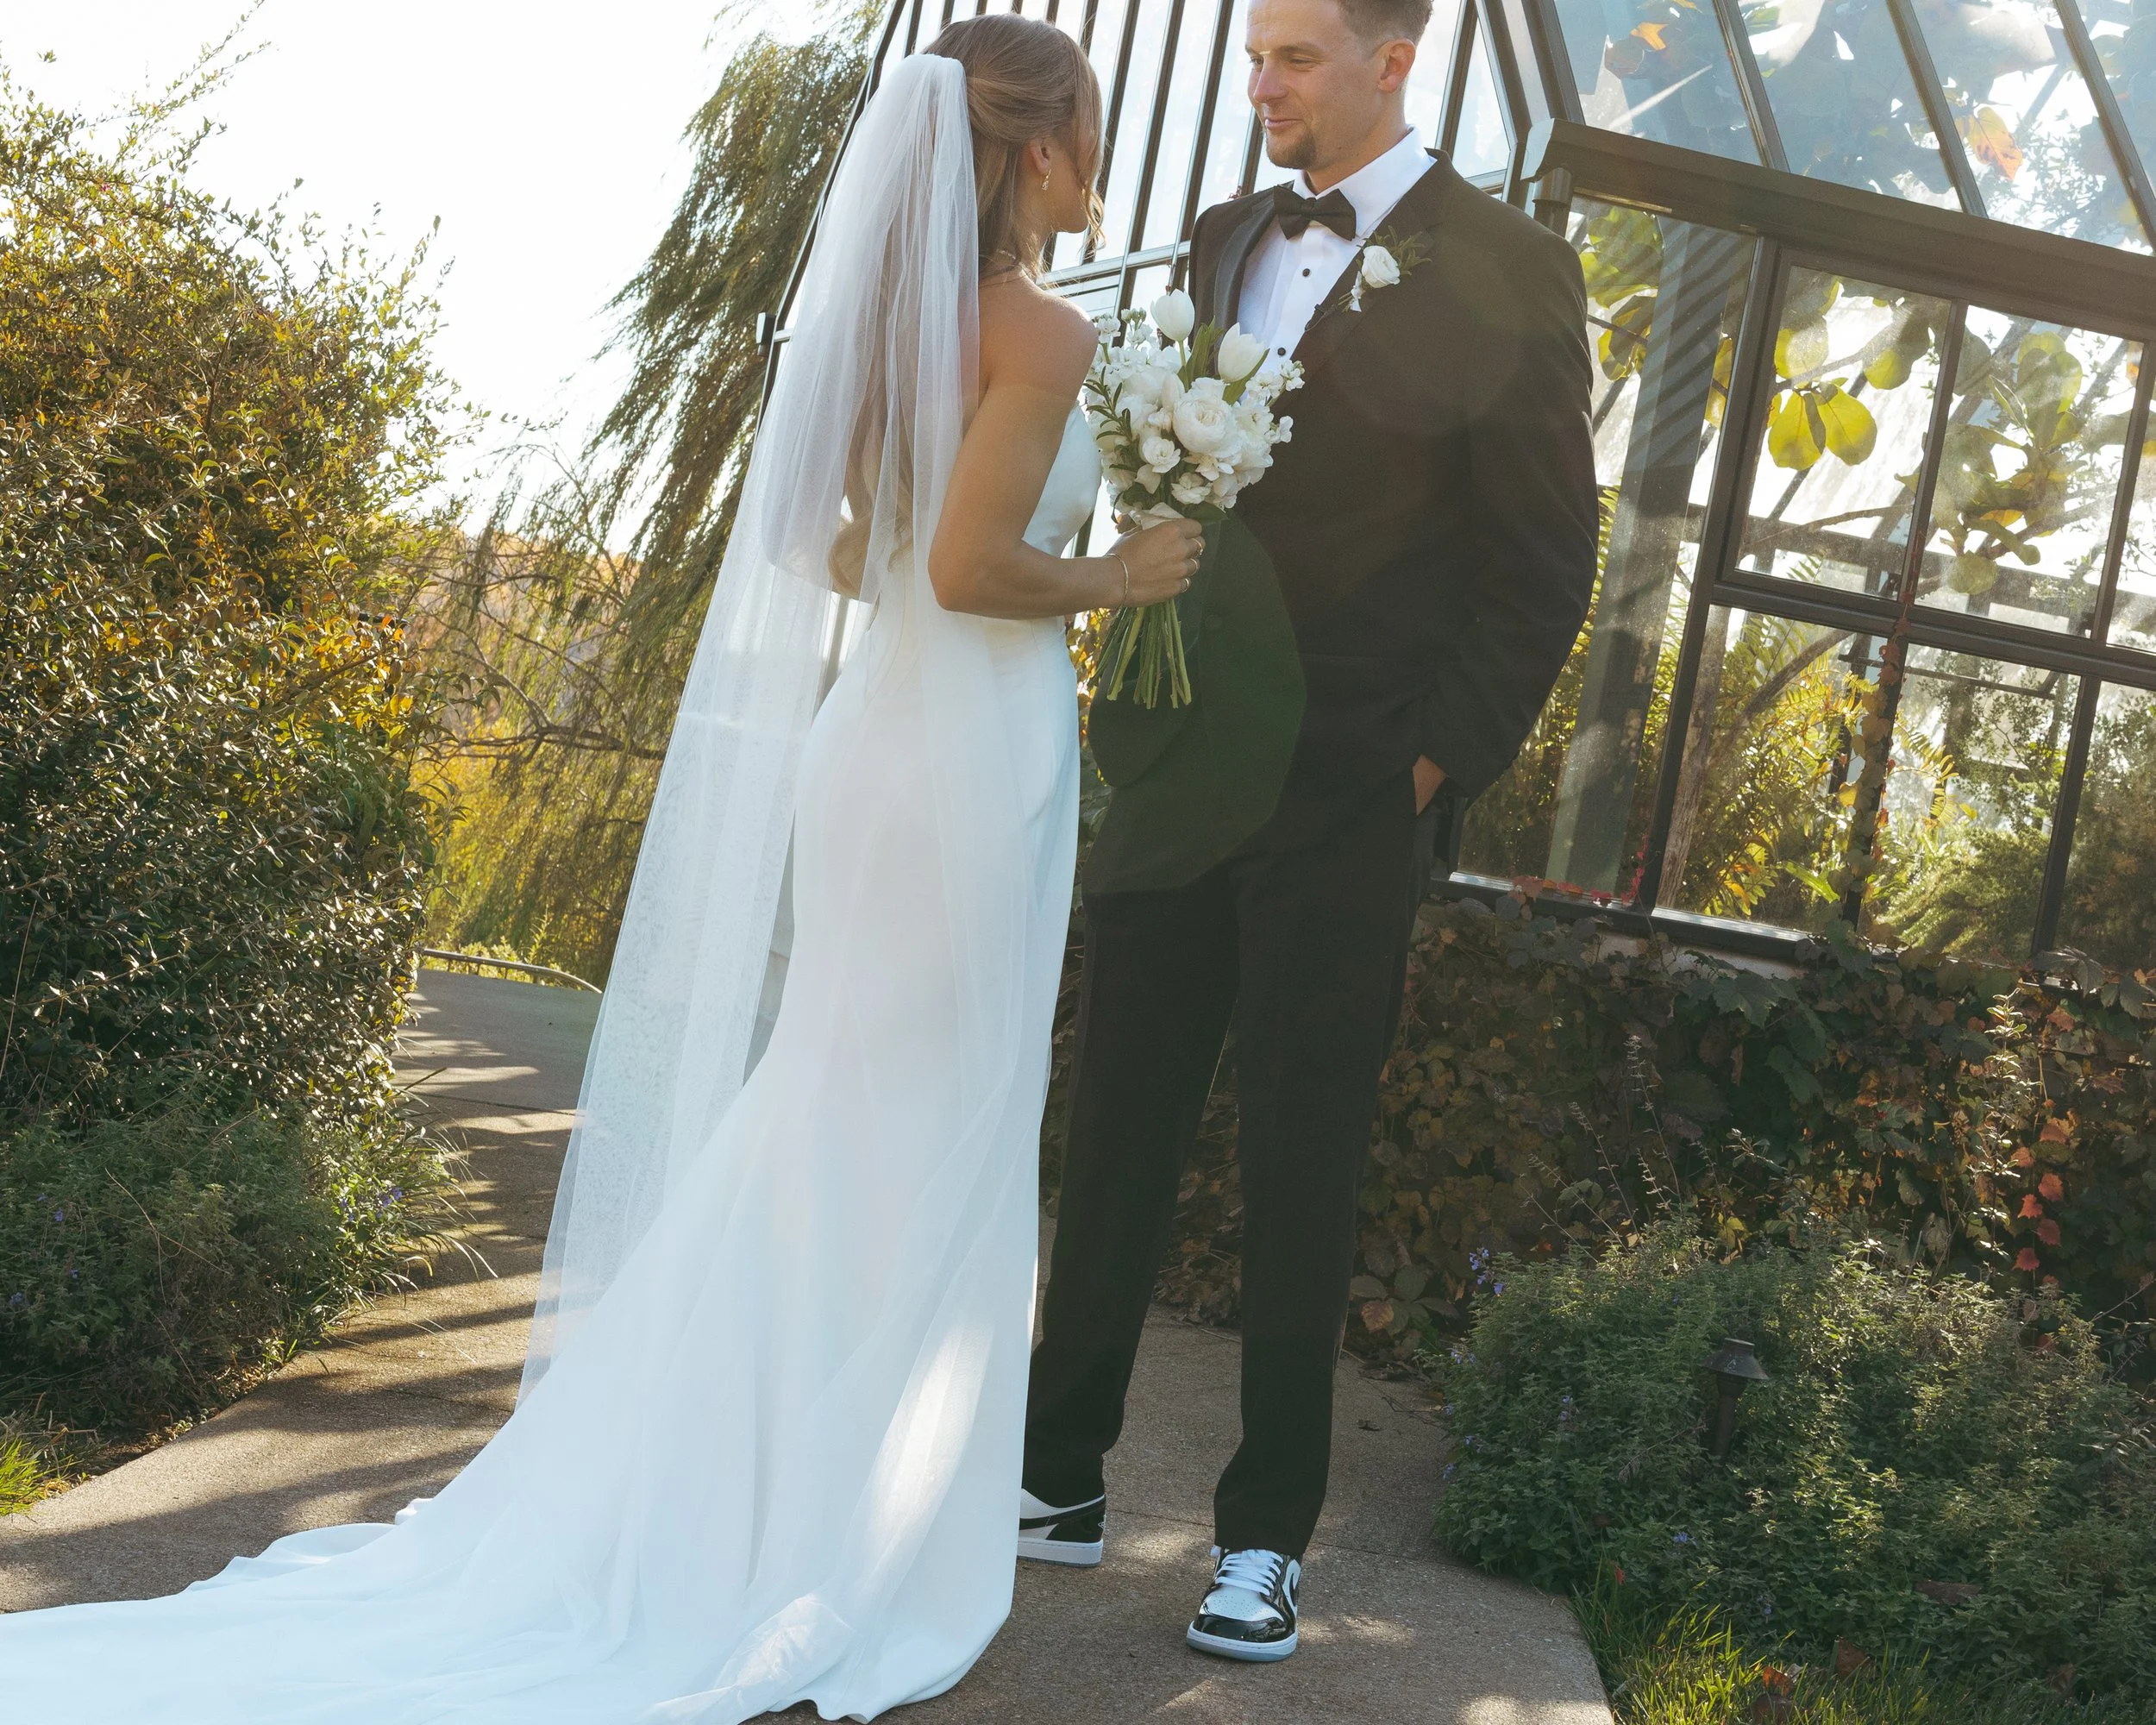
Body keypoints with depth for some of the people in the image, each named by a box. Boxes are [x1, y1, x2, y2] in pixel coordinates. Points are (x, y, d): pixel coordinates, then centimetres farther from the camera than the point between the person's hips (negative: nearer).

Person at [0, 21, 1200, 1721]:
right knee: (926, 1158, 2)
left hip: (867, 740, 8)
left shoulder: (890, 314, 11)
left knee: (818, 1128, 16)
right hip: (976, 758, -8)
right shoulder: (1043, 330, -14)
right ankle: (833, 1572, 10)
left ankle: (701, 1500, 18)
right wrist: (1119, 578, -6)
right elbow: (968, 566, -21)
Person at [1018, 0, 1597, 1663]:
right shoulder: (1225, 243, 12)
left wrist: (1437, 767, -10)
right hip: (1176, 771, 5)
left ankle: (1266, 1535, 16)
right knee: (1115, 1138, 9)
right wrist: (1123, 692, 3)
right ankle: (1061, 1473, 21)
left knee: (1300, 1172, 4)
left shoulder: (1503, 267, -4)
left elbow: (1544, 563, -6)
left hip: (1347, 806, -5)